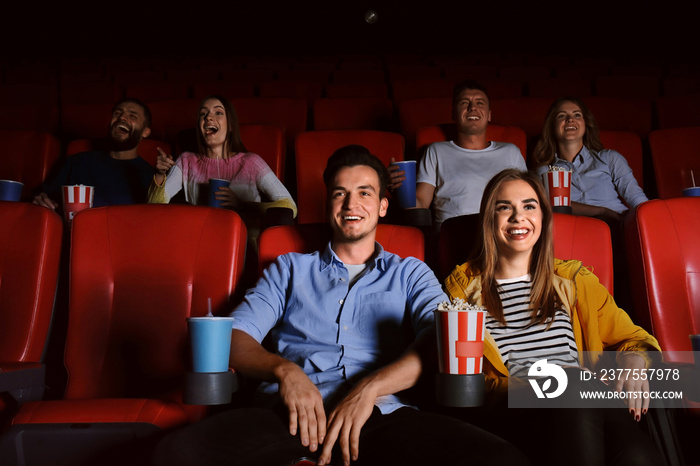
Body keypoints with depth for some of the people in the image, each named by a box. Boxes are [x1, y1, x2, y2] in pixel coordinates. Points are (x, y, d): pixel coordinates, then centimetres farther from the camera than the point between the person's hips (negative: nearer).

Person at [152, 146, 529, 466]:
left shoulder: (410, 274, 22)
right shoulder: (290, 269, 25)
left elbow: (442, 341, 2)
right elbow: (237, 336, 11)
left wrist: (370, 387, -14)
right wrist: (284, 370, -12)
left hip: (380, 415, 1)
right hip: (293, 412, 0)